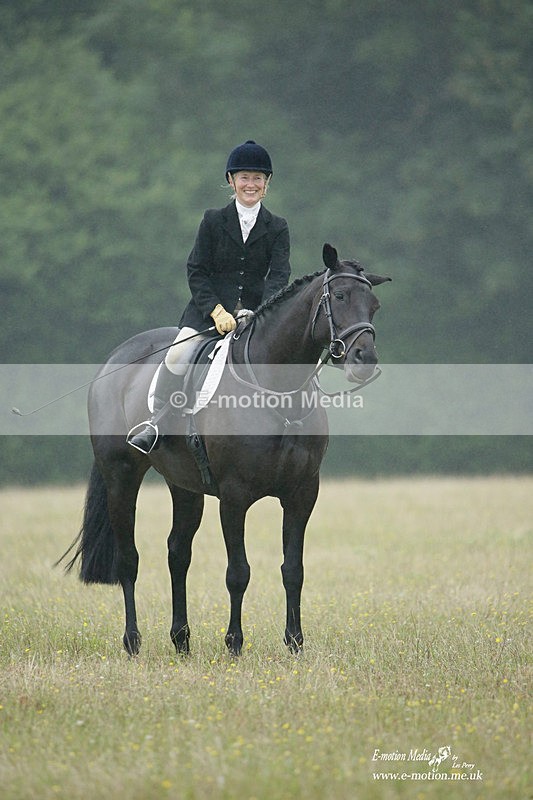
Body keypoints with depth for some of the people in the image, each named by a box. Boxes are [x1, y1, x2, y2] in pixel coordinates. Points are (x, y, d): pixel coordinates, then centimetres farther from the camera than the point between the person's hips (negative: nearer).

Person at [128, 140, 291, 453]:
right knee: (178, 354, -25)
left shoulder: (277, 228, 8)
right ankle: (157, 424, -18)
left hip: (257, 310, 1)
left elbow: (279, 275, -3)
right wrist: (216, 311, -16)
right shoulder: (214, 221, 5)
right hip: (209, 307, -1)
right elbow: (197, 271, 0)